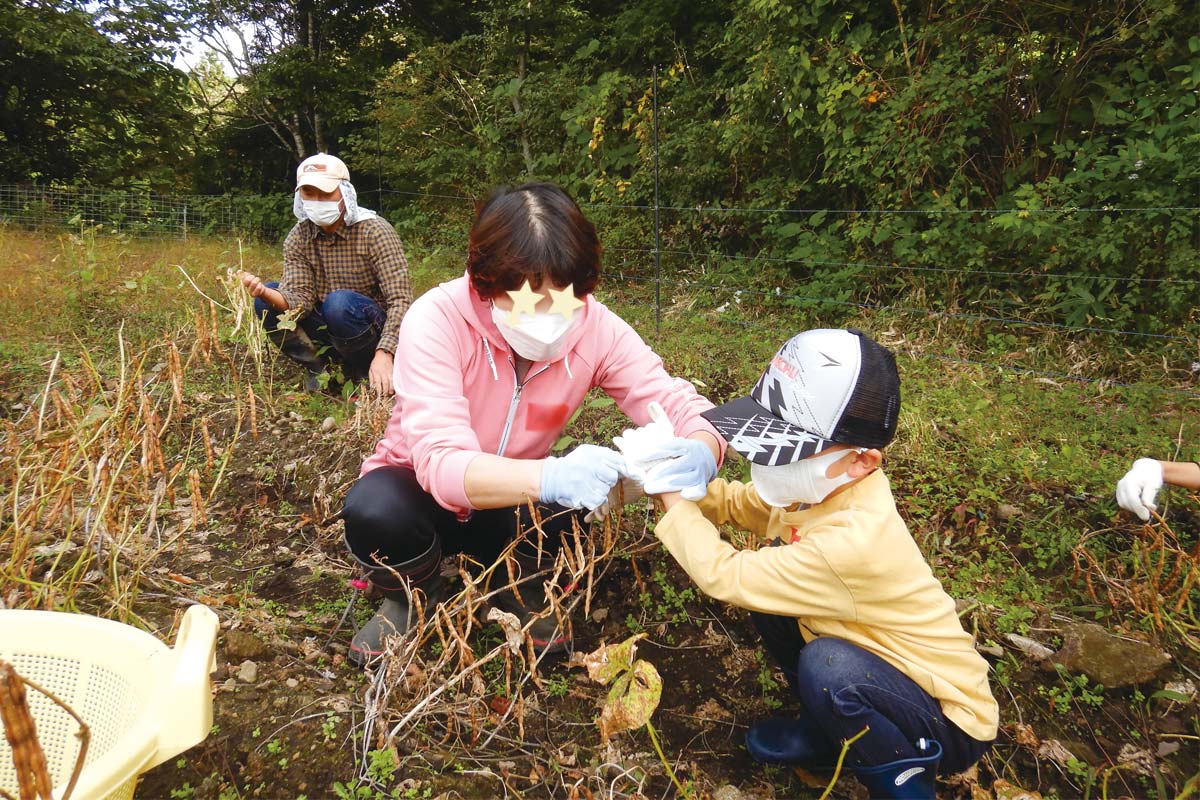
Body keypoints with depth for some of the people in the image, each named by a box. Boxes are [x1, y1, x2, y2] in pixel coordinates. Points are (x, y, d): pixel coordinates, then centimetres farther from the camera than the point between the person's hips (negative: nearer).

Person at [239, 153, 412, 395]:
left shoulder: (374, 232, -17)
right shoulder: (297, 238, -2)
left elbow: (401, 301, -24)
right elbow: (301, 298, -11)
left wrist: (383, 353, -37)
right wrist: (266, 294, -34)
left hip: (375, 328, -4)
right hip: (327, 330, 5)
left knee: (340, 302, -34)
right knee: (266, 302, -13)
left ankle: (362, 373, -8)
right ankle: (318, 368, -1)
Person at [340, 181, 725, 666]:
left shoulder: (596, 327, -21)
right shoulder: (437, 319, -30)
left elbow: (682, 407, -21)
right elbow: (442, 465, -39)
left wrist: (697, 455, -47)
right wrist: (547, 476, -59)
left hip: (514, 505, 2)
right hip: (420, 487, -1)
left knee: (564, 492, -31)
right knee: (374, 511, -34)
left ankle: (523, 590, 4)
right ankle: (411, 596, 3)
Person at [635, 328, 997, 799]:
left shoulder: (852, 543, -36)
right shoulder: (825, 484, -11)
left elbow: (724, 575, -28)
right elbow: (738, 503, 6)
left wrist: (671, 499, -17)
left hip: (947, 724, -8)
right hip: (889, 672, 8)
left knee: (827, 665, -35)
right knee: (763, 590, -2)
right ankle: (826, 735, 16)